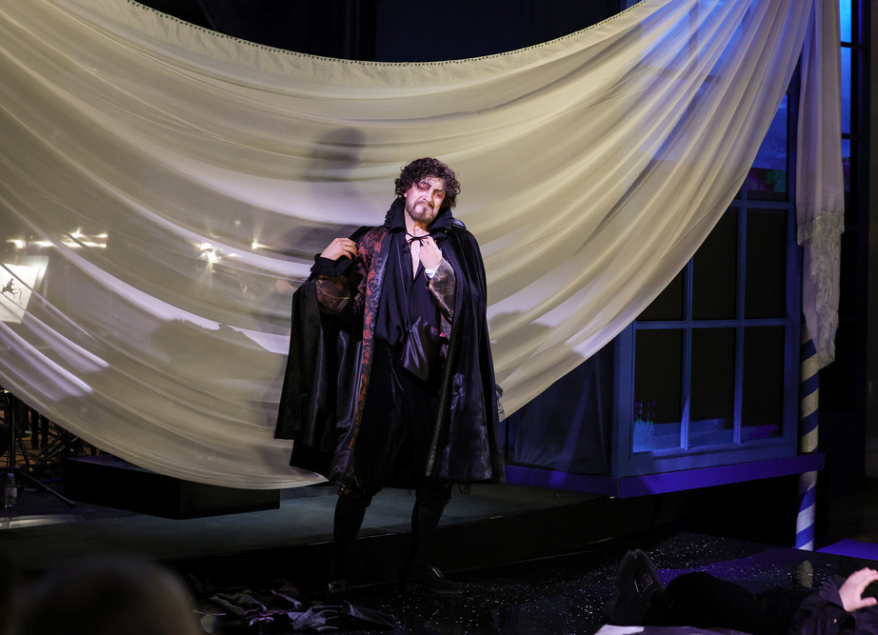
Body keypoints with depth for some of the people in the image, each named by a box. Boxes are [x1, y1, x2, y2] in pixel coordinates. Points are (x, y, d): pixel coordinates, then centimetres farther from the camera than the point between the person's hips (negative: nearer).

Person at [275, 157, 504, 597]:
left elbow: (466, 307, -1)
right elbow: (342, 304, 2)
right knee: (360, 476, -4)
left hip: (434, 375, 2)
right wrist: (328, 268, -14)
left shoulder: (456, 245, 9)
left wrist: (438, 269, -13)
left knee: (436, 476, 7)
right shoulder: (372, 243, 6)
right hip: (384, 374, -2)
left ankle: (419, 565, 21)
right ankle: (338, 568, 6)